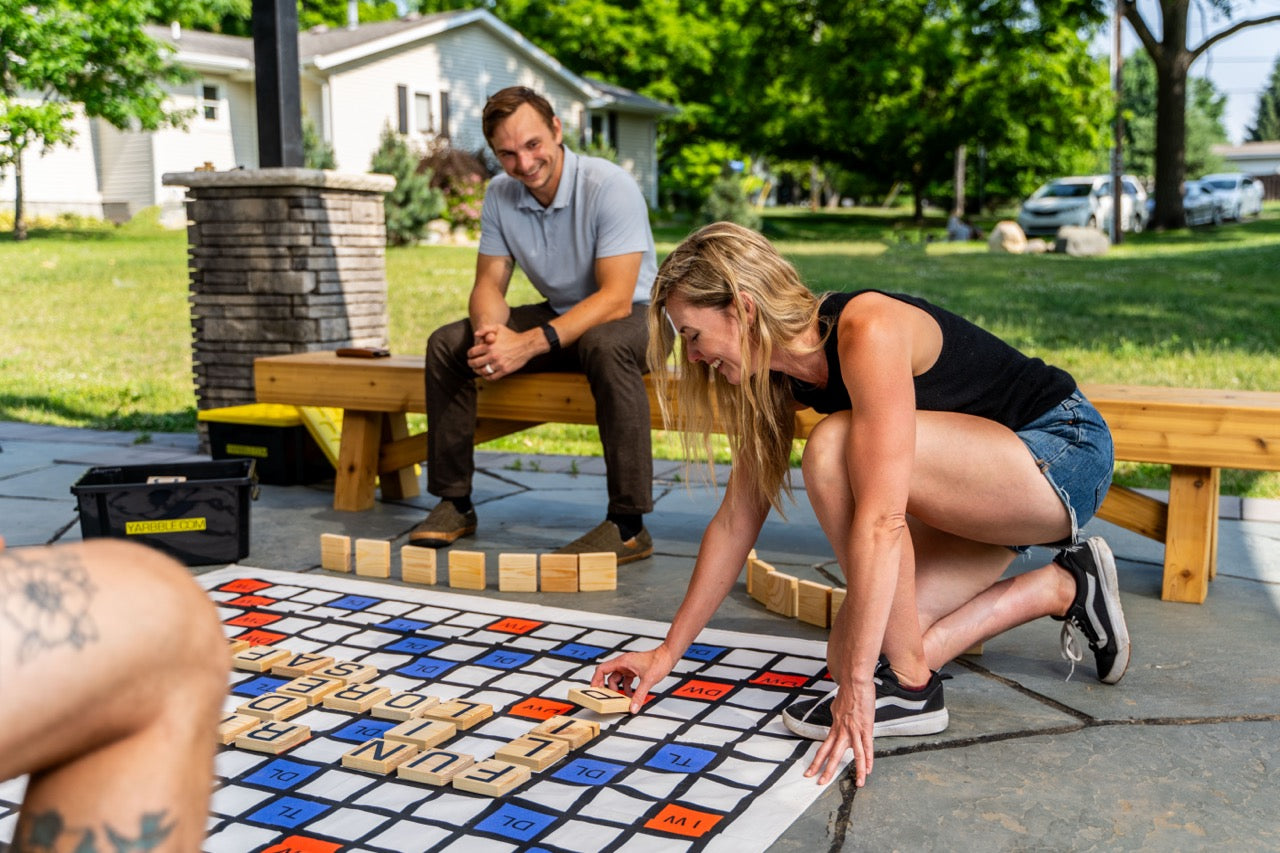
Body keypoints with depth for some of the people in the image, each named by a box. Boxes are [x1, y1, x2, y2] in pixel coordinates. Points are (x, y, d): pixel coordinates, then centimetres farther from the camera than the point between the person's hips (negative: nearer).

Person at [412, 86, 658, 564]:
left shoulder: (609, 187, -23)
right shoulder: (500, 195, -4)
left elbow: (616, 298, -30)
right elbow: (489, 283, -1)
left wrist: (530, 344, -38)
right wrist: (490, 330, -26)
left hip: (633, 316, -6)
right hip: (559, 314, 6)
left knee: (605, 346, -41)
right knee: (447, 344, -9)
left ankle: (628, 525, -35)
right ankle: (454, 504, -1)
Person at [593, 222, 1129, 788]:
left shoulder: (868, 330, -29)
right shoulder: (778, 377, -3)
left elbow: (881, 518, -36)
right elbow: (736, 521, 3)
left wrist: (858, 683, -36)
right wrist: (668, 652, 5)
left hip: (1065, 450, -8)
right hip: (985, 490, 8)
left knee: (838, 446, -31)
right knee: (856, 651, -4)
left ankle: (910, 687, -16)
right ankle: (1061, 588, 13)